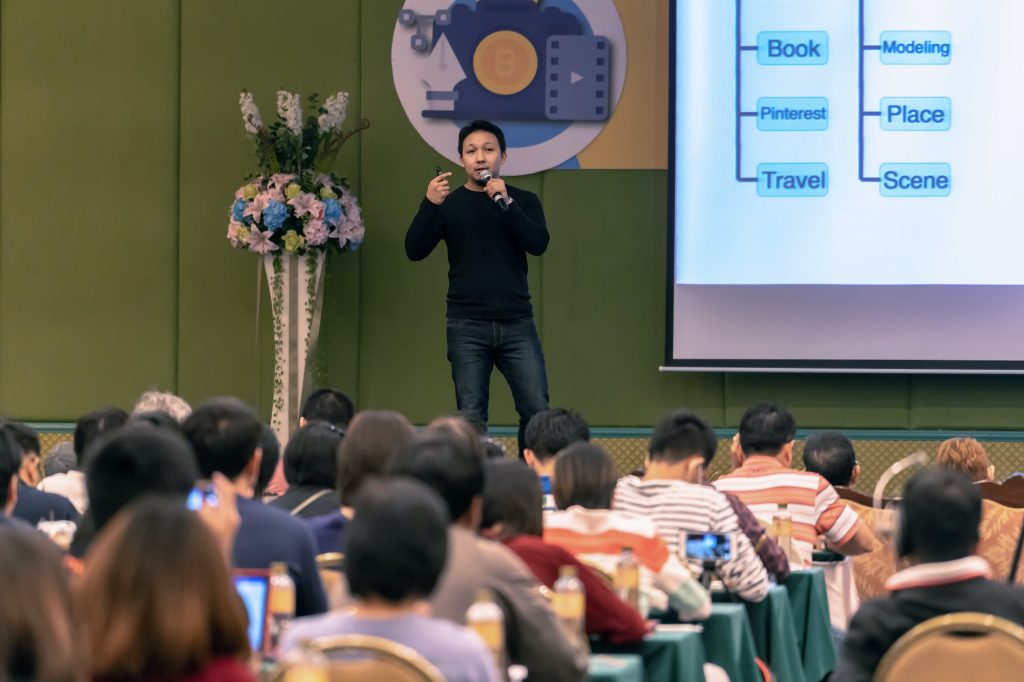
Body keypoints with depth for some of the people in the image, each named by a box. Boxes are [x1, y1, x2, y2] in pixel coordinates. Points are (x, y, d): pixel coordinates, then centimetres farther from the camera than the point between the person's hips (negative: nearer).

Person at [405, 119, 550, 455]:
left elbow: (538, 244, -8)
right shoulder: (449, 203, 6)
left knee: (537, 410, -6)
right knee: (470, 417, -2)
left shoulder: (523, 201, 8)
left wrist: (505, 202, -19)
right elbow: (414, 250, -5)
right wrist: (429, 205, -21)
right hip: (467, 327, -1)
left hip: (516, 324, 1)